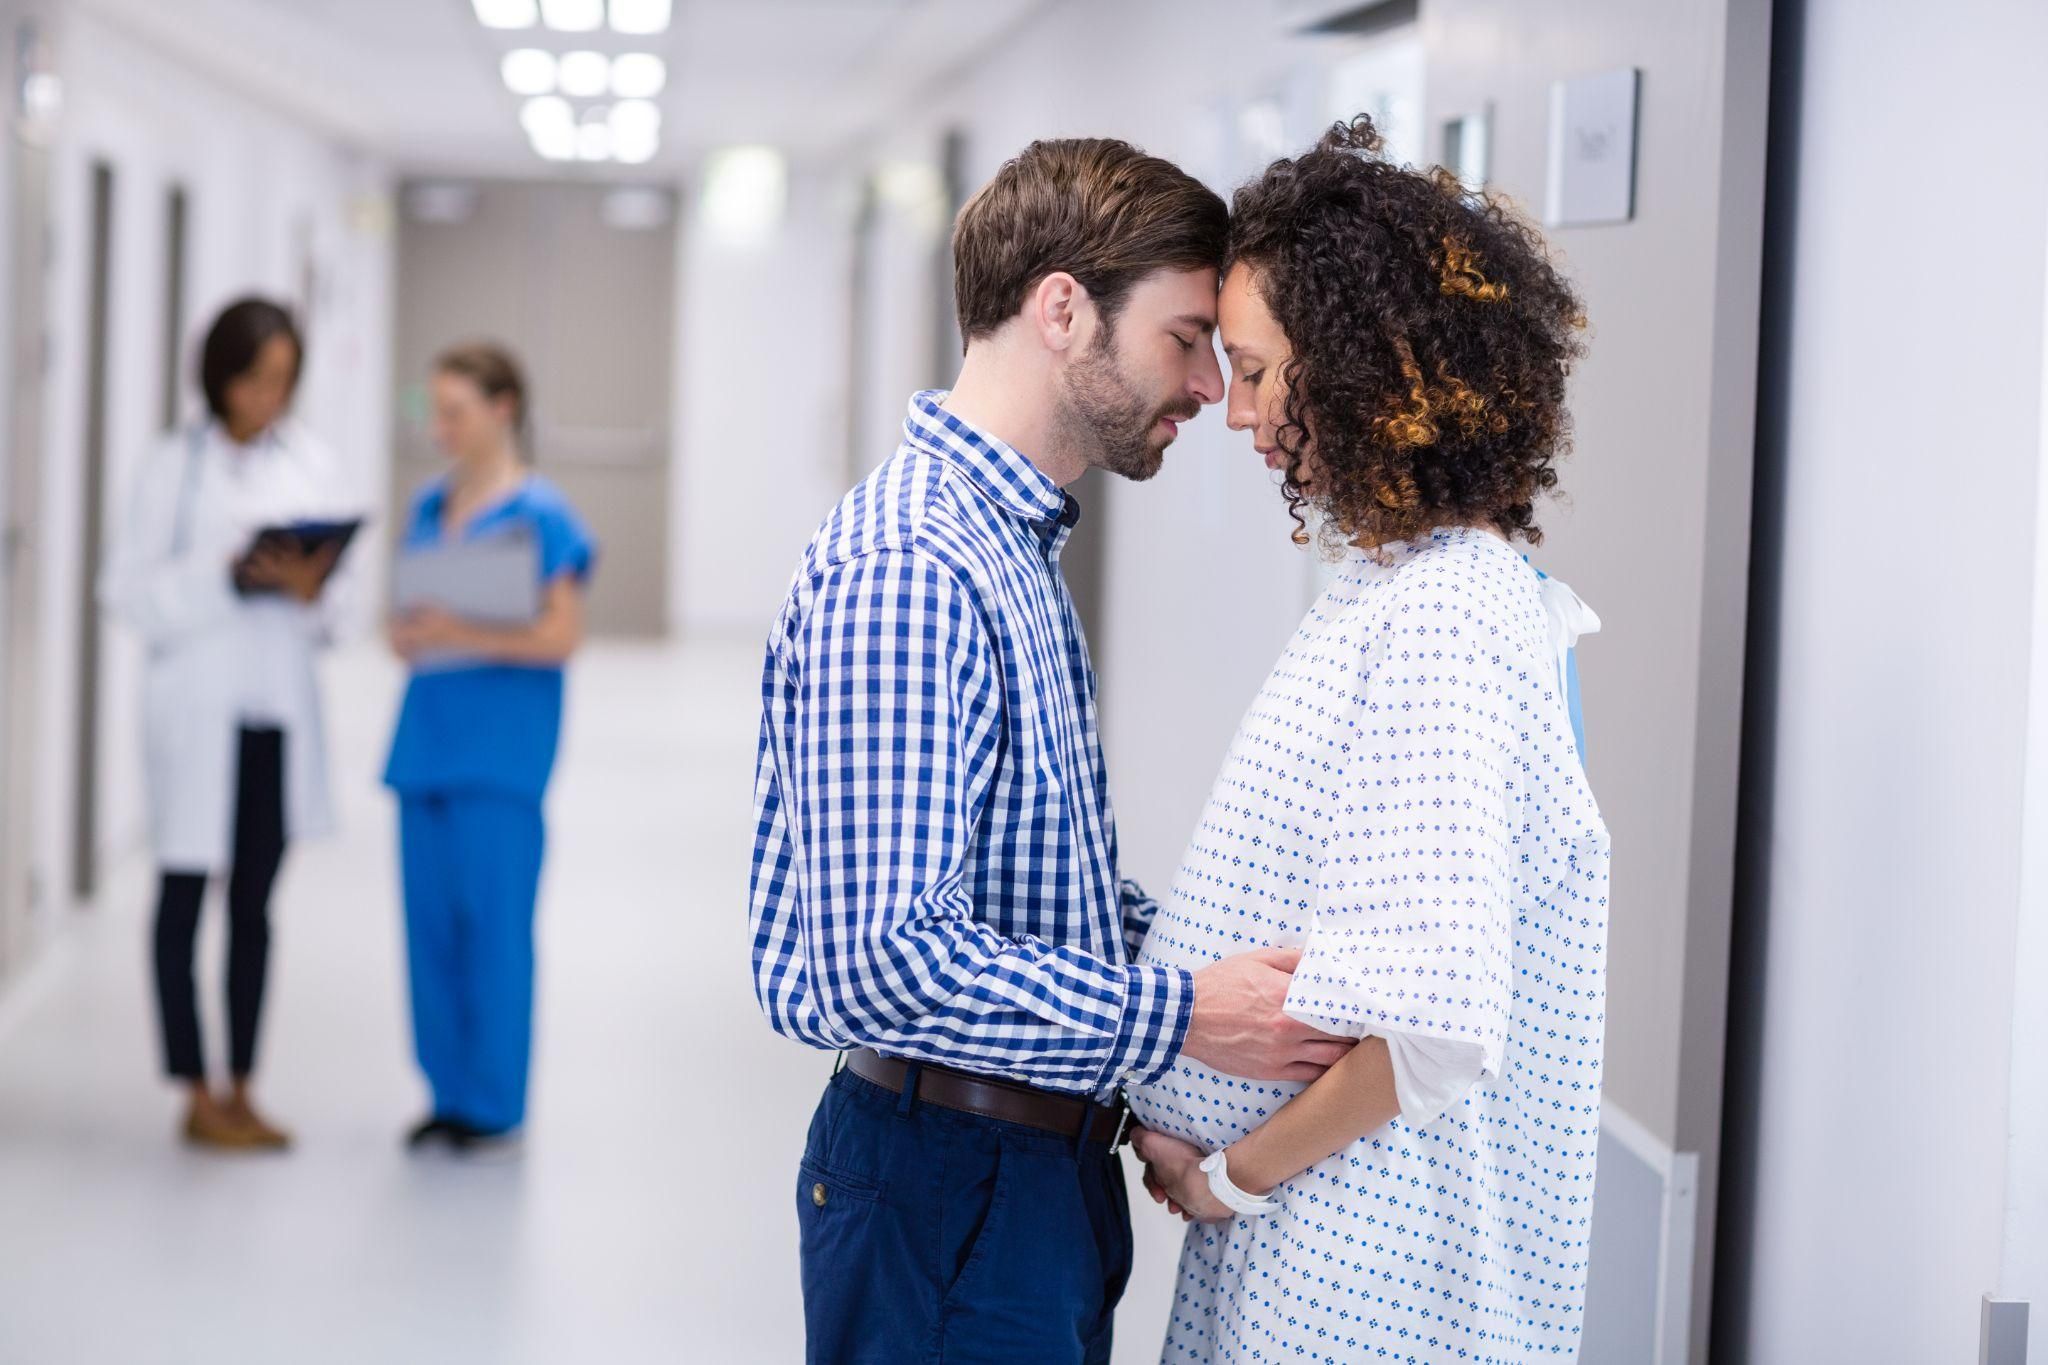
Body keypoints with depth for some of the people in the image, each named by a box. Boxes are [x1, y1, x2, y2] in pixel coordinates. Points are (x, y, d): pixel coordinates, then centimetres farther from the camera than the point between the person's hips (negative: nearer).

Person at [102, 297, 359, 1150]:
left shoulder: (312, 466, 5)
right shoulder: (174, 466, -5)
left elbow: (331, 613, 9)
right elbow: (129, 590, -8)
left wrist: (310, 591, -13)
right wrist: (230, 577, -18)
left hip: (280, 704, 4)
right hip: (196, 703, -3)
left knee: (255, 903, 10)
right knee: (184, 895, 3)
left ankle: (242, 1090, 18)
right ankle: (197, 1096, 11)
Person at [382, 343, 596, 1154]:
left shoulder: (540, 514, -6)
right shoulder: (429, 507, 13)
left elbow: (561, 636, -11)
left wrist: (468, 636, -20)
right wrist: (405, 634, -2)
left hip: (501, 743, -6)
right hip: (428, 730, 7)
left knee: (494, 919, -4)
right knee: (430, 915, 7)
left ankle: (492, 1103, 4)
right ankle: (449, 1092, 16)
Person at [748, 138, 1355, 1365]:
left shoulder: (1014, 550, 13)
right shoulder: (905, 573, -22)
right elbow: (882, 965, -29)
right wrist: (1179, 1018, -22)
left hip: (1043, 1166, 10)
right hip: (951, 1193, -10)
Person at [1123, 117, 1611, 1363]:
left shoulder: (1442, 622, -22)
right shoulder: (1402, 582, 9)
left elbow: (1432, 1029, -26)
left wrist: (1230, 1175, -13)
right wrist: (1217, 1143, 6)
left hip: (1371, 1260, -9)